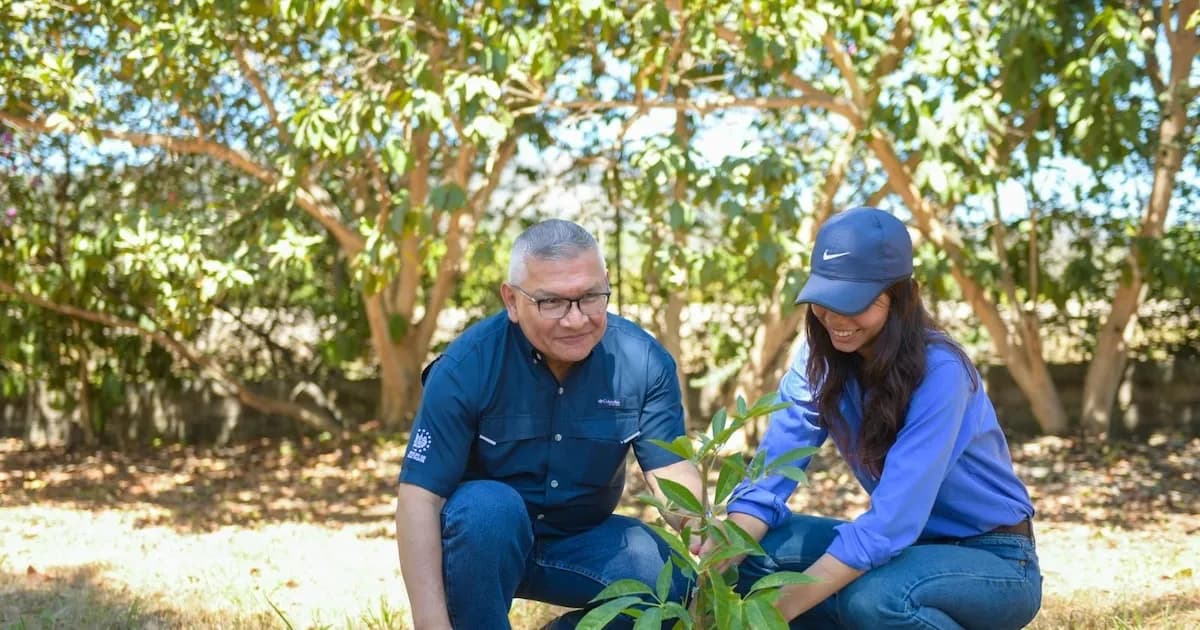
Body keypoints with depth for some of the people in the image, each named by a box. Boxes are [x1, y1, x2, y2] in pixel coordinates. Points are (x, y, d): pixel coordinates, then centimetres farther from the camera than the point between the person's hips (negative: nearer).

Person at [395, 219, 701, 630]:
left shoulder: (643, 362, -14)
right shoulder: (467, 366, -22)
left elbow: (671, 470, -14)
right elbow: (420, 497, -25)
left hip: (584, 543, 3)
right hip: (485, 538, -3)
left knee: (675, 583, -22)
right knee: (490, 505, -35)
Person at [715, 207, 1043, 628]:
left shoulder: (939, 372, -25)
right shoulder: (821, 359, -6)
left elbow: (893, 517, -33)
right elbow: (770, 473, -13)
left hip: (994, 561, -6)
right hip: (909, 546, 6)